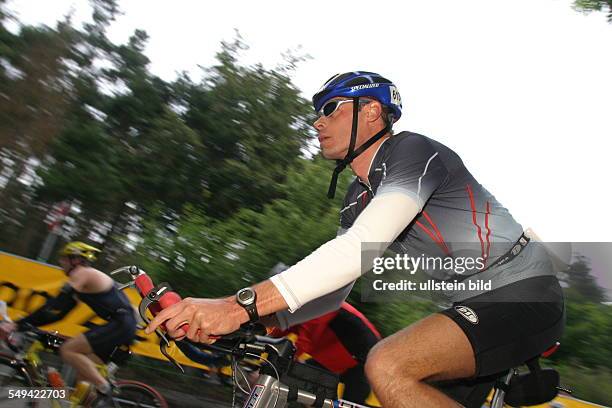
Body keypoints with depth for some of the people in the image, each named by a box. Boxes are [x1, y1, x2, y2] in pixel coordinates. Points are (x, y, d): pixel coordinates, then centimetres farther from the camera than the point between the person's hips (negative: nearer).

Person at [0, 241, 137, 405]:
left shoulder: (82, 273, -5)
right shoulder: (87, 278, 22)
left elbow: (56, 304, -16)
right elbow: (59, 311, 22)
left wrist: (19, 324, -16)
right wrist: (25, 323, 16)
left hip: (121, 325, -10)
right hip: (123, 326, 10)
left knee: (68, 350, -14)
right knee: (83, 372, 12)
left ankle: (105, 390, -10)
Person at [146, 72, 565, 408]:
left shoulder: (413, 151, -15)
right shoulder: (359, 197, 11)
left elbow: (361, 247, -32)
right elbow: (332, 288, 7)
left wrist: (244, 304, -38)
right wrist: (256, 321, -8)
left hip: (526, 296, -9)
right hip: (476, 303, 9)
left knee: (388, 366, -28)